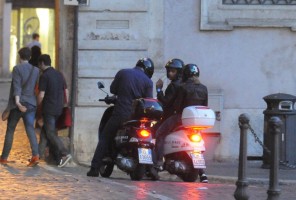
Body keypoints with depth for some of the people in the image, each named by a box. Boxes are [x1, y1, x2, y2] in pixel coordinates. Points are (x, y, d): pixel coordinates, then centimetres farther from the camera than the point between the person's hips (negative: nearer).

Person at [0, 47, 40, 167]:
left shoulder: (17, 69, -7)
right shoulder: (36, 70, 8)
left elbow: (17, 86, -17)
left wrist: (17, 102, -26)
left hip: (17, 105, -3)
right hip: (31, 104, 3)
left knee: (10, 130, 9)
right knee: (30, 129, -4)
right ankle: (35, 155, -25)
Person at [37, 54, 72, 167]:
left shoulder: (44, 76, -13)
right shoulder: (59, 74, 10)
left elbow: (41, 95, -16)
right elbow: (66, 91, 12)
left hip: (48, 109, -8)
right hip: (58, 109, 8)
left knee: (50, 133, -5)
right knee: (44, 130, 17)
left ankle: (64, 154, -16)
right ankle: (38, 153, 22)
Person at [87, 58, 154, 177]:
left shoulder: (122, 73, 3)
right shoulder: (148, 82, 2)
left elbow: (112, 89, 9)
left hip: (120, 113, 0)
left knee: (105, 139, 10)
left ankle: (95, 168, 2)